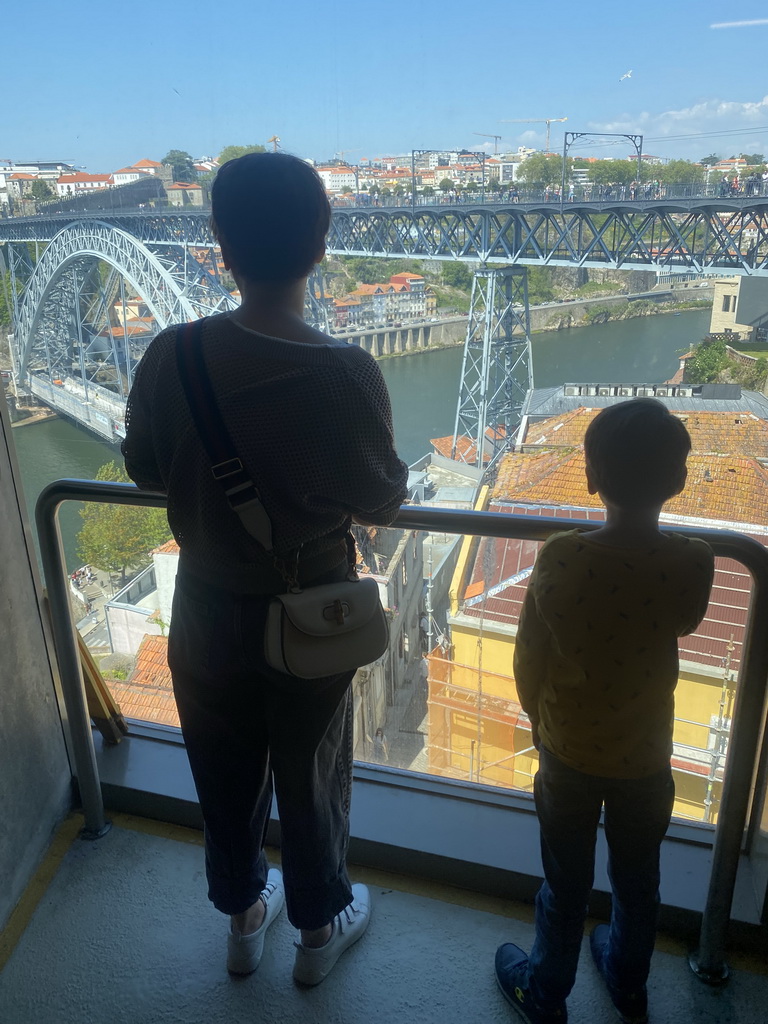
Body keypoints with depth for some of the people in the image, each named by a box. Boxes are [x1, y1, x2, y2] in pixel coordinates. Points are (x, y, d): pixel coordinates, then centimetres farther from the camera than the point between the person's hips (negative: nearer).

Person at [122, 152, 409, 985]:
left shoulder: (172, 356, -16)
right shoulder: (346, 372, -25)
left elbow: (144, 470, -2)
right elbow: (382, 500, -13)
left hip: (207, 609, 3)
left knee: (225, 776, 25)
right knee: (311, 780, 22)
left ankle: (243, 916, 50)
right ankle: (320, 927, 46)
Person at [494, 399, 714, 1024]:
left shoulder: (560, 558, -25)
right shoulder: (693, 564, -21)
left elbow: (528, 662, -14)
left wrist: (541, 725, 4)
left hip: (569, 754, -1)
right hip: (646, 760, 2)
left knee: (567, 886, 20)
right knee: (638, 883, 26)